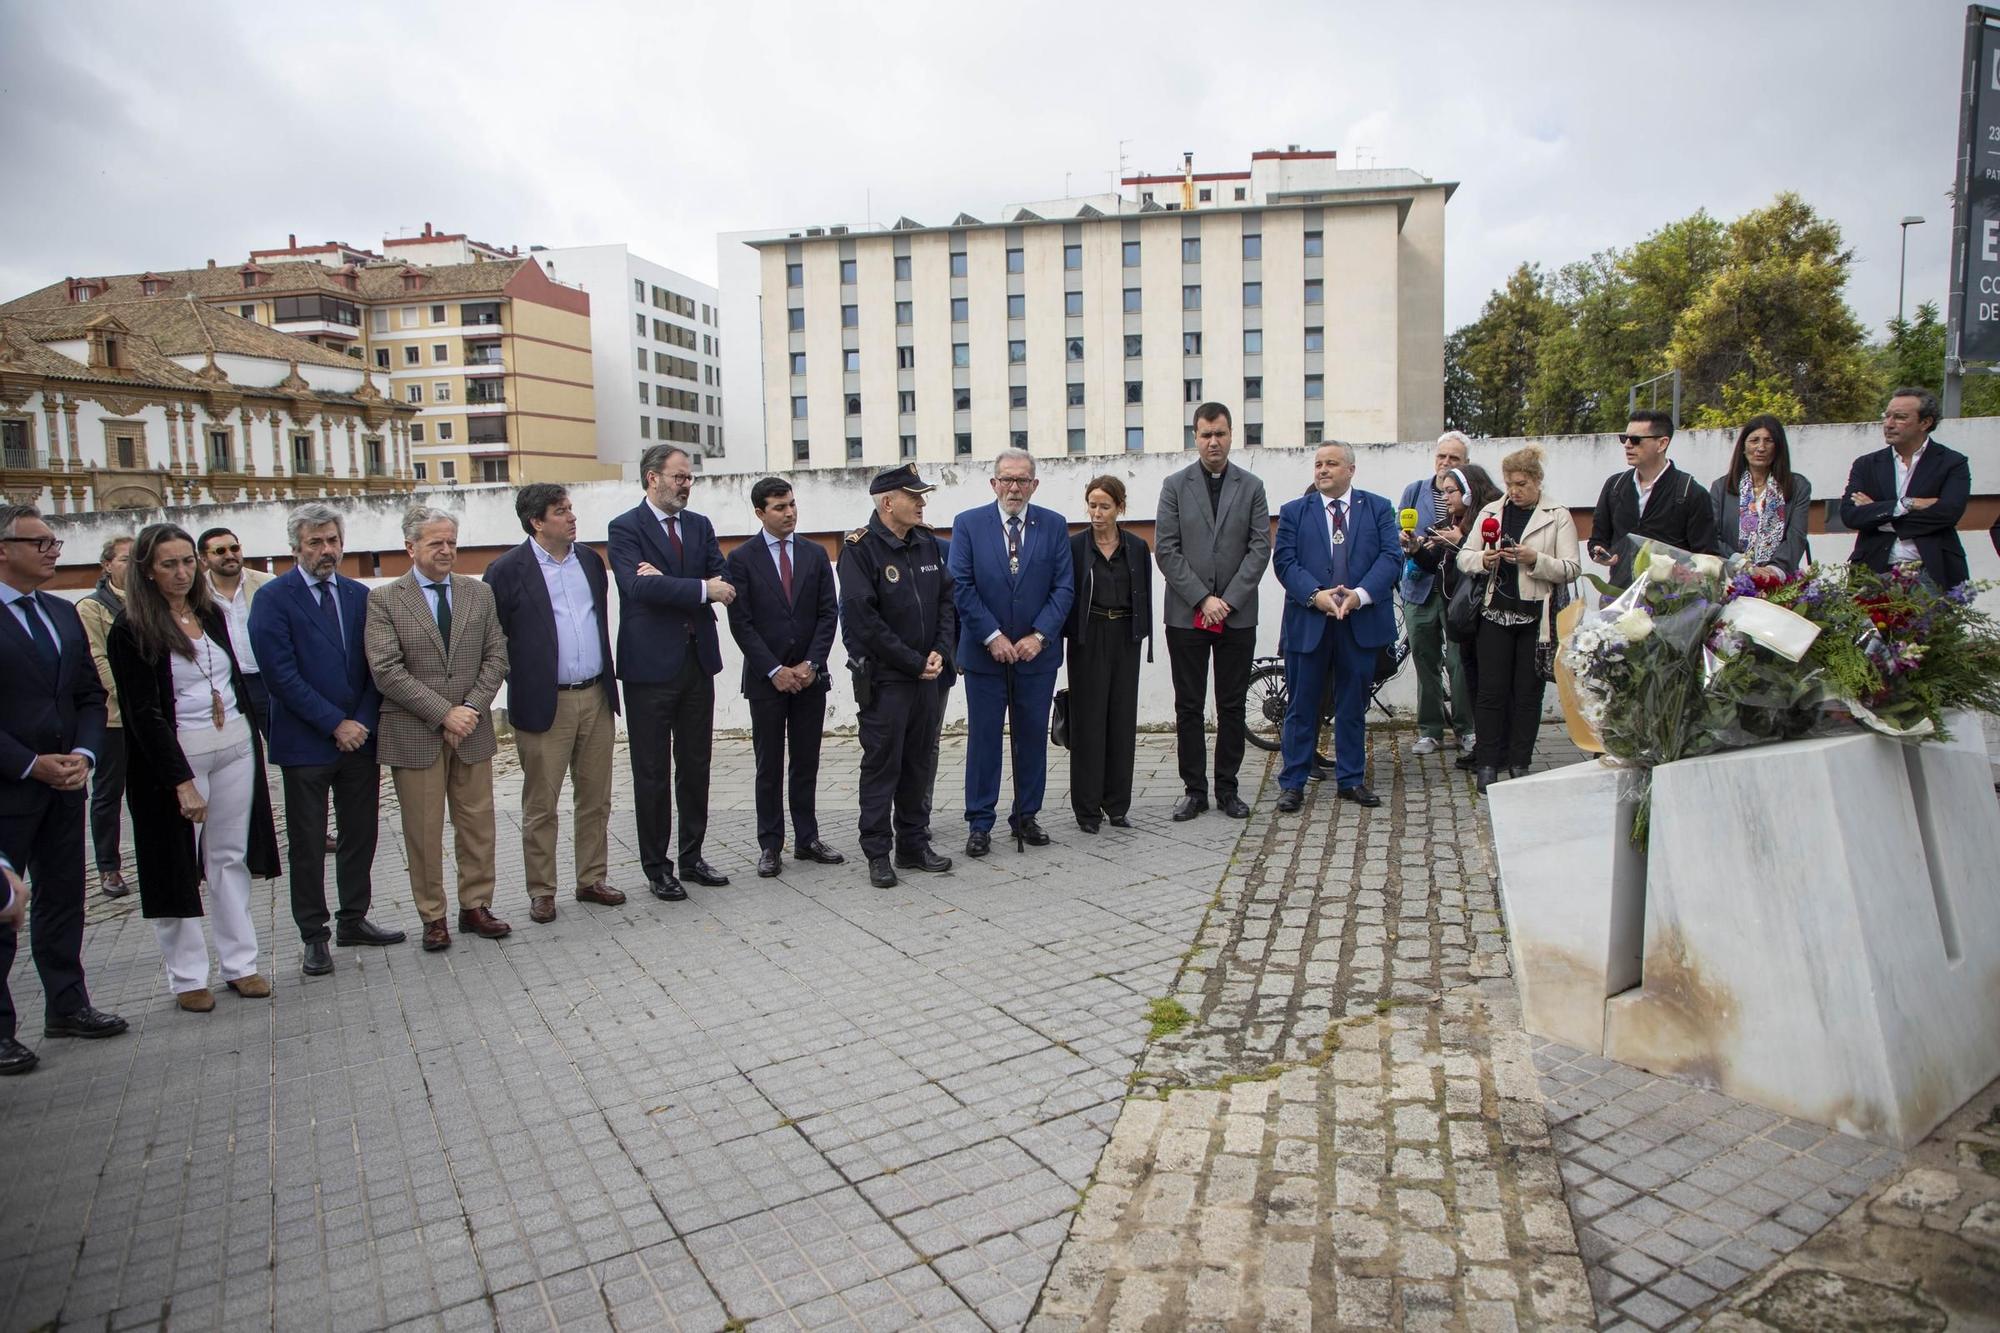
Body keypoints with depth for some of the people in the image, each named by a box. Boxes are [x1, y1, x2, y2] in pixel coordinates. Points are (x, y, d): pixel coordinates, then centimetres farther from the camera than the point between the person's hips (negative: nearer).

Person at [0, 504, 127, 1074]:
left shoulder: (64, 615, 10)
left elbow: (91, 696, 11)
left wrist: (83, 754, -4)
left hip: (64, 786, 7)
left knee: (63, 900, 15)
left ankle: (66, 1006, 27)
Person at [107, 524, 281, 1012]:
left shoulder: (212, 613, 8)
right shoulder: (131, 629, -9)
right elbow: (144, 713, -13)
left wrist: (255, 737, 12)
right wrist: (182, 781, -18)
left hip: (236, 747, 5)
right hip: (176, 755, -5)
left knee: (230, 857, 10)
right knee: (178, 865, 5)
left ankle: (240, 963, 18)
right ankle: (187, 977, 15)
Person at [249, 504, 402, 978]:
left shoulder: (359, 595, 8)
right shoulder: (274, 599, -7)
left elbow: (372, 666, 8)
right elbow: (282, 675, -13)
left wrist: (365, 721, -5)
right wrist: (335, 724, -14)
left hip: (360, 737, 5)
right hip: (306, 741, -4)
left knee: (361, 834, 11)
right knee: (308, 844, 5)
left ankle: (354, 921, 25)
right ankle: (314, 935, 17)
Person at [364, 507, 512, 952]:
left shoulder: (479, 593, 8)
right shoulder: (384, 599, -3)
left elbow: (496, 656, 5)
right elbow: (386, 670, -10)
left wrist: (472, 708, -9)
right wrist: (444, 713, -15)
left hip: (472, 730, 3)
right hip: (414, 735, -3)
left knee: (478, 824, 8)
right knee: (423, 830, 5)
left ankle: (476, 906, 22)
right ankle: (433, 917, 17)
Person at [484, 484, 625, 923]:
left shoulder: (590, 559, 10)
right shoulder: (508, 570, -7)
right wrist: (520, 682, -5)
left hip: (596, 696, 5)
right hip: (545, 703, -5)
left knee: (596, 800, 12)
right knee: (540, 805, 4)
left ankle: (592, 880, 24)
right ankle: (541, 891, 16)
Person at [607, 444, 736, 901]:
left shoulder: (700, 525, 11)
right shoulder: (625, 528, -6)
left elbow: (722, 583, -1)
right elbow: (639, 586, -22)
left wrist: (667, 583, -16)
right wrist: (701, 589, -22)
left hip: (698, 660, 6)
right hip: (651, 665, -6)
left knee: (696, 766, 13)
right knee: (652, 773, 4)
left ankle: (691, 858, 25)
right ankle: (657, 867, 15)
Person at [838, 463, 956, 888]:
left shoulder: (927, 543, 8)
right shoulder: (860, 548, -11)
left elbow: (946, 599, 12)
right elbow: (863, 618, -16)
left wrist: (940, 652, -3)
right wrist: (914, 663, -14)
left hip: (926, 674, 6)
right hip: (883, 678, -6)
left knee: (919, 763, 12)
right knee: (881, 765, 1)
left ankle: (914, 845, 24)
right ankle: (878, 853, 12)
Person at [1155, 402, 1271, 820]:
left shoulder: (1251, 487, 6)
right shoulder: (1175, 486, 3)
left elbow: (1260, 549, 0)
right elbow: (1165, 550, -3)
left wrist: (1228, 601, -10)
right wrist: (1202, 599, -10)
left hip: (1237, 614, 1)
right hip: (1186, 614, -1)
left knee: (1232, 707, 6)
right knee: (1188, 707, 4)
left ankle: (1227, 789, 16)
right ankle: (1194, 789, 13)